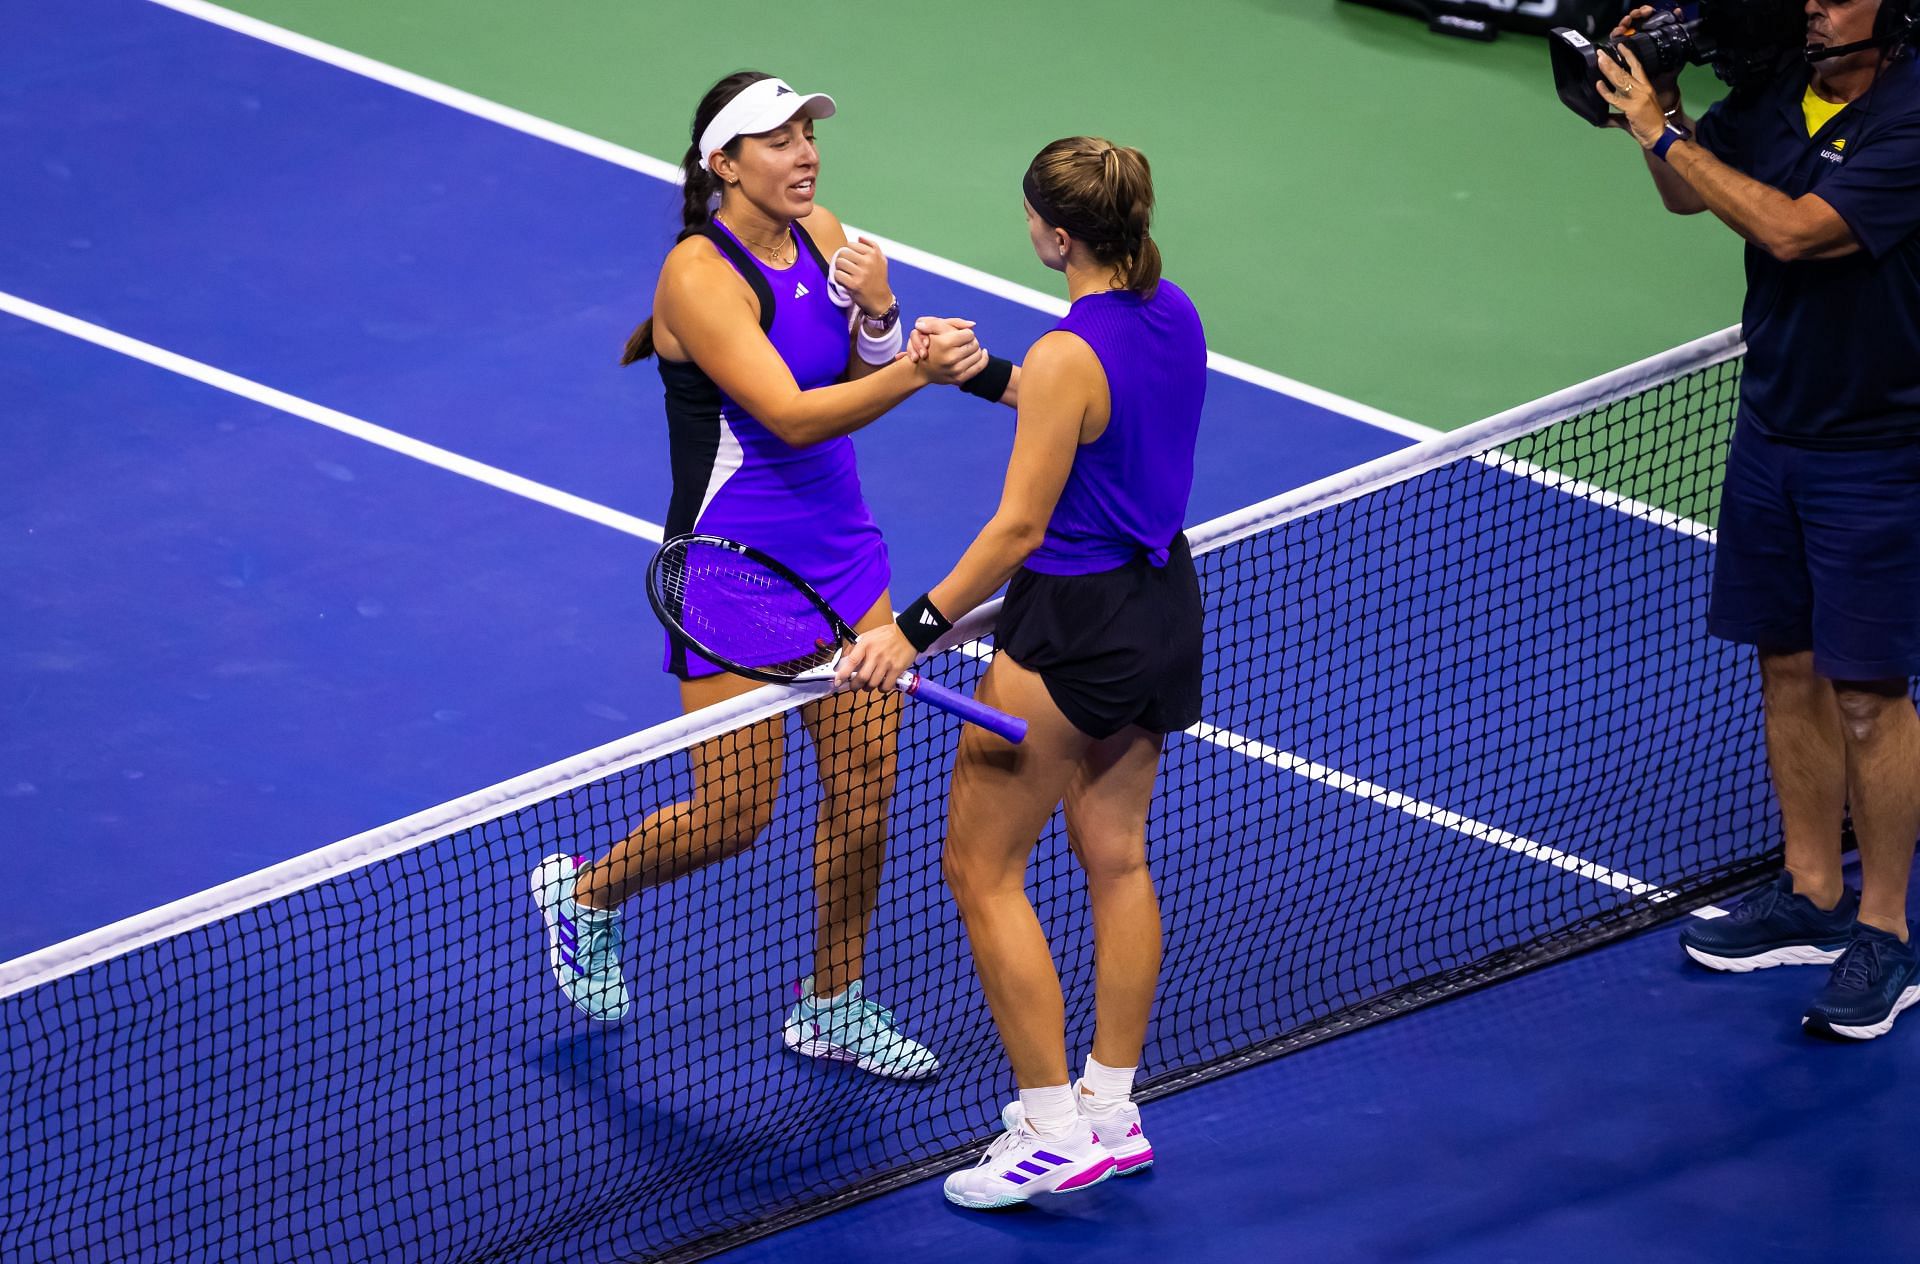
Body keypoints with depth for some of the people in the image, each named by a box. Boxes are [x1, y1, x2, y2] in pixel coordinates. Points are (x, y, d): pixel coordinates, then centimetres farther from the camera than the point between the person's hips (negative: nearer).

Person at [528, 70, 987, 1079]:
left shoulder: (820, 236, 3)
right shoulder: (701, 273, -20)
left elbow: (860, 388, 5)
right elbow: (790, 416, -28)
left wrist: (878, 315, -16)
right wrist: (915, 369, -40)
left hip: (839, 550, 7)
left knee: (865, 783, 6)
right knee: (735, 817, -2)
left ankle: (833, 1006, 23)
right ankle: (583, 892, 27)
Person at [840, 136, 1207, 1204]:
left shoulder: (1069, 357, -24)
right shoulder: (1175, 316, 0)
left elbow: (1021, 528, -22)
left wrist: (917, 628, -17)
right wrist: (988, 374, 18)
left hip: (1075, 625, -9)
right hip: (1165, 602, 9)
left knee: (983, 867, 3)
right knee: (1118, 857, 18)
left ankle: (1052, 1131, 3)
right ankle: (1112, 1110, 24)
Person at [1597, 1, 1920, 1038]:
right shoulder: (1781, 85, 0)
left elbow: (1792, 228, -28)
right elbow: (1690, 197, 15)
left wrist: (1661, 135, -21)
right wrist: (1662, 95, -4)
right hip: (1772, 427, 7)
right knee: (1789, 668, 14)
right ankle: (1812, 897, 26)